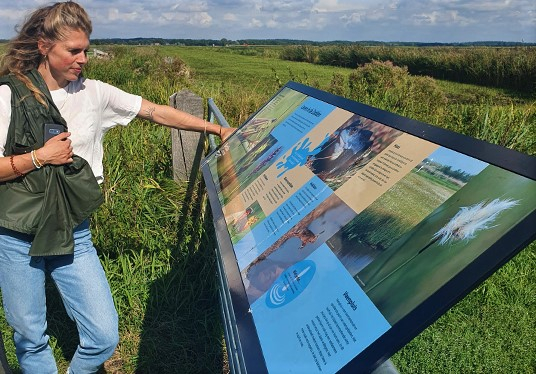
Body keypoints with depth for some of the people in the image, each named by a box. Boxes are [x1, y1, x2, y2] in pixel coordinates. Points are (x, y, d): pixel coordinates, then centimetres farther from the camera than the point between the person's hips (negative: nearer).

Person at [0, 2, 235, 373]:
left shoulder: (94, 93, 1)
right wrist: (40, 156, -14)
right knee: (30, 338, 12)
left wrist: (218, 129, 1)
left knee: (104, 338, 0)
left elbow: (158, 113, 1)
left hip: (73, 235, 2)